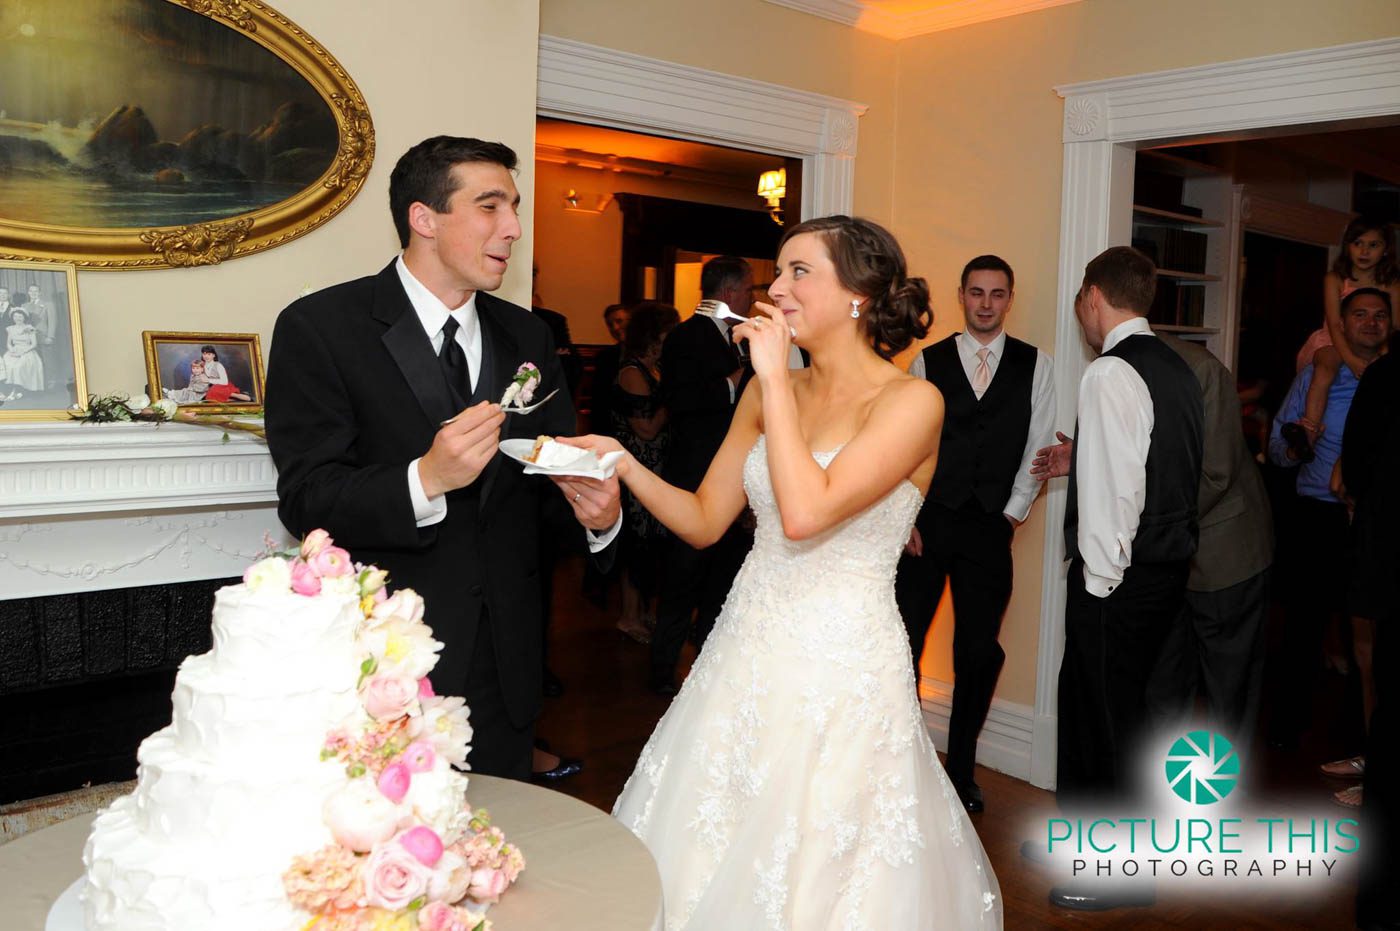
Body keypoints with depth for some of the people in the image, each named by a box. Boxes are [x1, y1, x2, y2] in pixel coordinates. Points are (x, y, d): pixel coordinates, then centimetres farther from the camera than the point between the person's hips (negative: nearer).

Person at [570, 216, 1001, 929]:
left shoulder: (910, 401, -12)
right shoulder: (768, 392, 6)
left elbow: (805, 512, -26)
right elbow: (704, 520, 8)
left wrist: (776, 377, -18)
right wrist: (623, 462, -6)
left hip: (841, 674, -6)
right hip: (747, 655, 6)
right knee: (706, 865, 16)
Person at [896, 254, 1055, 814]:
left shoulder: (1034, 365, 6)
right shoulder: (929, 360, 5)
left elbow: (1039, 447, 4)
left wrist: (1014, 513, -3)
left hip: (989, 527, 1)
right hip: (924, 522, 0)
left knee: (979, 652, 6)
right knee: (903, 644, 1)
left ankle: (960, 768, 23)